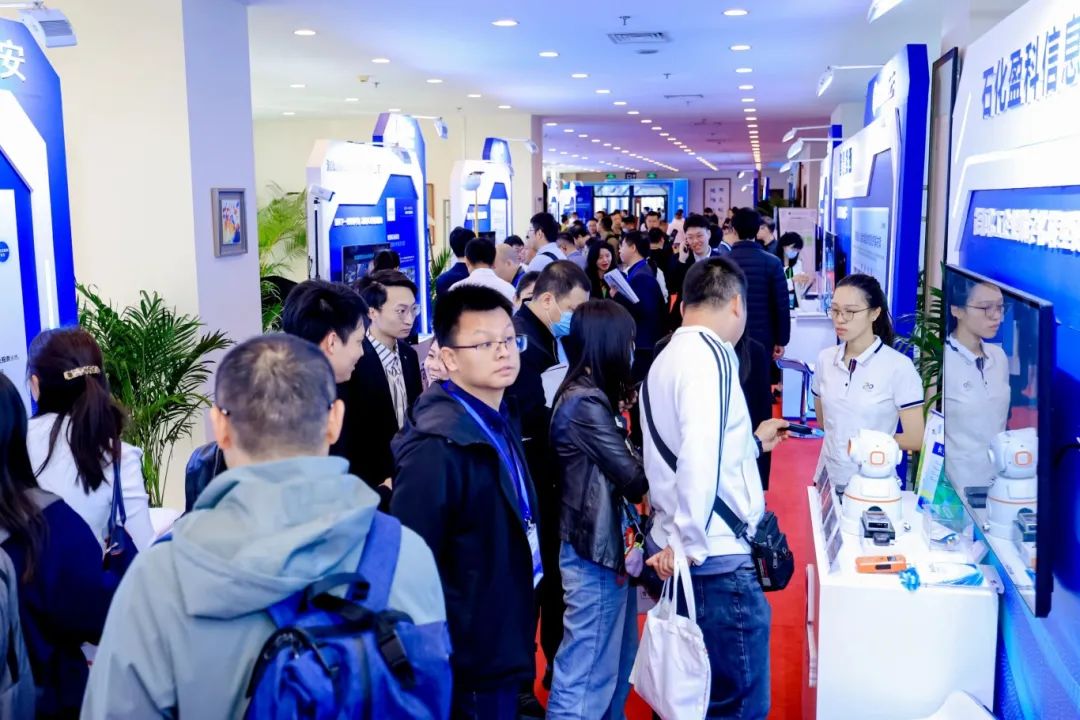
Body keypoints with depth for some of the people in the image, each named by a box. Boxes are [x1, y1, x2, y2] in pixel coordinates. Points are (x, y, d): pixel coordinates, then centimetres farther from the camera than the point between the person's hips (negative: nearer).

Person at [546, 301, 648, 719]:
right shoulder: (586, 404, -21)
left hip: (605, 542, 10)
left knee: (617, 660, 22)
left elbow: (618, 465, 7)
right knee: (588, 670, 1)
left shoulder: (587, 394, 10)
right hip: (595, 549, -10)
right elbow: (633, 479, -20)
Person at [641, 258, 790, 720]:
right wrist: (688, 544, -21)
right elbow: (702, 459, -28)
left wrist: (753, 443, 31)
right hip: (716, 558, -9)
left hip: (689, 554, 9)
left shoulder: (668, 356, 13)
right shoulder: (710, 354, -15)